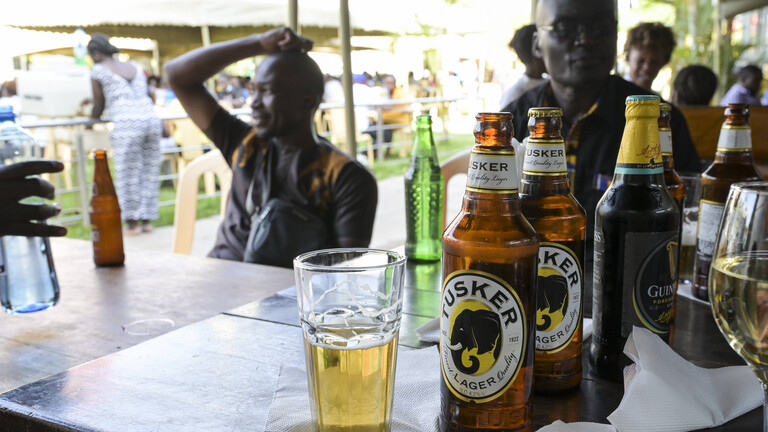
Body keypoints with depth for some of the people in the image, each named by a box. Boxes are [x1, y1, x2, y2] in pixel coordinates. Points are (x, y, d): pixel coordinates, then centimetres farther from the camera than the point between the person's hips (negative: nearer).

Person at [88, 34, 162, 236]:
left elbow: (99, 107, 14)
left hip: (127, 124, -5)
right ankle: (147, 220, 15)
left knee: (128, 174, 1)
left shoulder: (99, 70, 8)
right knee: (150, 171, 9)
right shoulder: (134, 66, 23)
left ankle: (132, 223, 6)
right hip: (152, 119, 6)